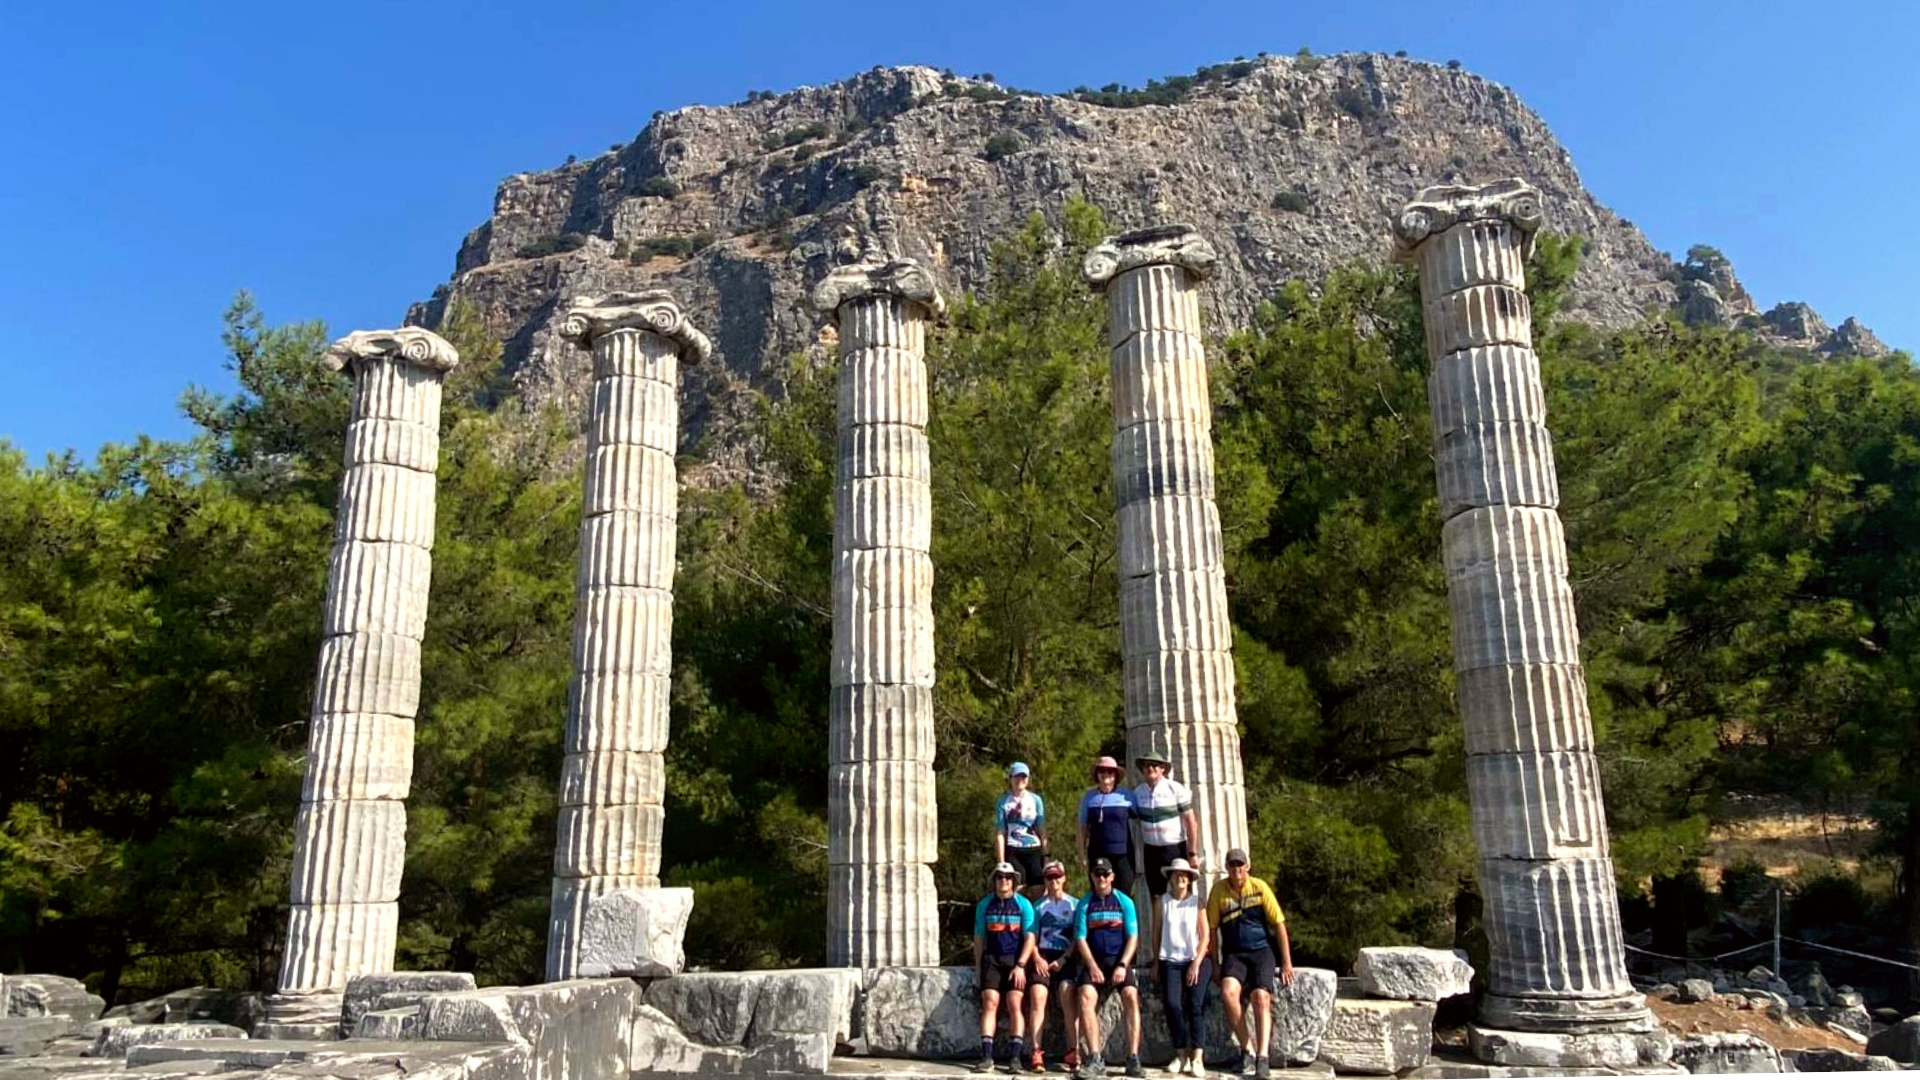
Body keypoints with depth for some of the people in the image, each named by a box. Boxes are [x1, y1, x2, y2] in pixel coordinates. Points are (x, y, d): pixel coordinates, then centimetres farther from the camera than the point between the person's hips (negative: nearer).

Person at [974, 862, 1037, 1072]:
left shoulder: (1023, 904, 1)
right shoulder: (984, 904, 7)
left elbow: (1030, 938, -3)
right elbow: (978, 938, 12)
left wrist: (1020, 965, -11)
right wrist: (978, 966, 8)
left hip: (1015, 960, -1)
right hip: (991, 959, 1)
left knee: (1014, 1004, -10)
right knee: (989, 1002, -10)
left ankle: (1017, 1056, -8)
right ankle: (986, 1056, -12)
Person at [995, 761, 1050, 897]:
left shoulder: (1036, 800, 7)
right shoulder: (1003, 802, 0)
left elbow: (1042, 830, 9)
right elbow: (1000, 834, -3)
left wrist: (1045, 855, 2)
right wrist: (1001, 863, -7)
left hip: (1033, 850, 2)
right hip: (1012, 851, -2)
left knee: (1040, 891, -2)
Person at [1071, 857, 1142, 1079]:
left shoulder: (1124, 901, 5)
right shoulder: (1084, 903, 7)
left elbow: (1133, 937, 1)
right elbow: (1080, 939, 2)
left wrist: (1122, 965, -12)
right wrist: (1092, 967, -10)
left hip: (1120, 961, 0)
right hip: (1094, 961, 1)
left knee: (1131, 995, -25)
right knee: (1086, 997, -24)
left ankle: (1133, 1059, -23)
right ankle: (1095, 1060, -23)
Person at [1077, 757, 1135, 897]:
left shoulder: (1126, 795, 2)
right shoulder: (1089, 796, 6)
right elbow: (1083, 828, 8)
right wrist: (1083, 856, 3)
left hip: (1123, 855, -1)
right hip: (1097, 855, 1)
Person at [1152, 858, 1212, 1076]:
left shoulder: (1197, 902, 5)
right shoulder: (1162, 902, 8)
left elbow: (1205, 936, 2)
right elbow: (1156, 933, 10)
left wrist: (1196, 964, -8)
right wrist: (1156, 962, 5)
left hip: (1197, 959, -1)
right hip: (1171, 960, 1)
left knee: (1196, 1003, -21)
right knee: (1172, 1004, -20)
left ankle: (1197, 1058, -21)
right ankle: (1181, 1054, -10)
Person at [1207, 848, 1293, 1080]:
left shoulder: (1259, 887, -4)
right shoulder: (1219, 890, -1)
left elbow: (1279, 924, 1)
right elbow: (1212, 929, 7)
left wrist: (1287, 963, -1)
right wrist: (1216, 964, 3)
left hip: (1261, 950, -1)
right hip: (1233, 954, 1)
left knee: (1261, 997, -24)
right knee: (1228, 992, -27)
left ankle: (1262, 1058, -25)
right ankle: (1247, 1048, -13)